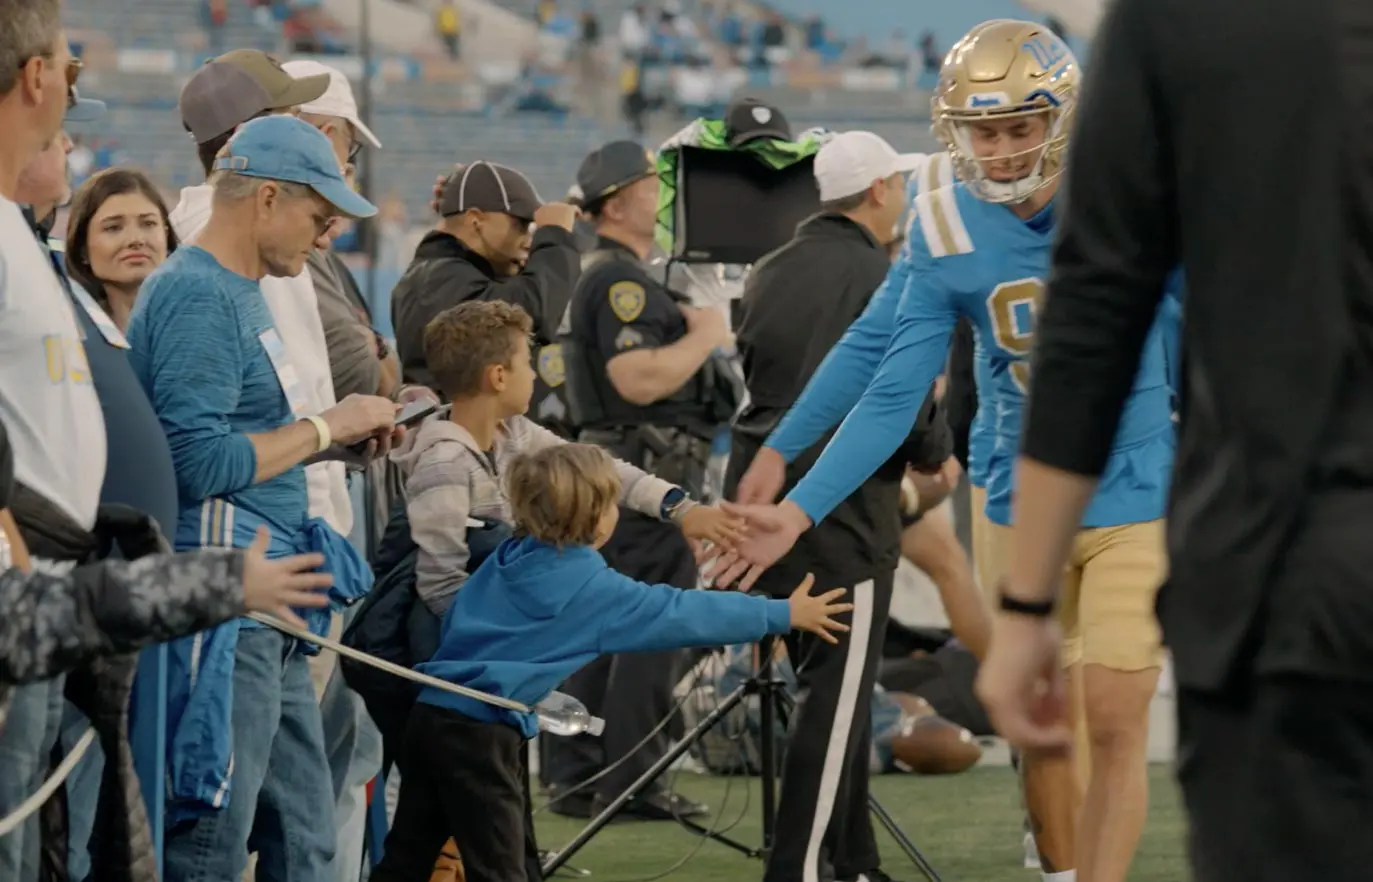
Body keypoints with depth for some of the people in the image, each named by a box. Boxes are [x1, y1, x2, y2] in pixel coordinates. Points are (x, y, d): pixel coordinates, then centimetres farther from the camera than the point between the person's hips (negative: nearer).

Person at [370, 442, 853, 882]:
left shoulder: (507, 559, 11)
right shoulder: (592, 589, -8)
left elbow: (453, 621, 19)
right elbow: (682, 614, -4)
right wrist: (783, 615, 2)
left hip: (433, 713, 8)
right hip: (481, 733, -8)